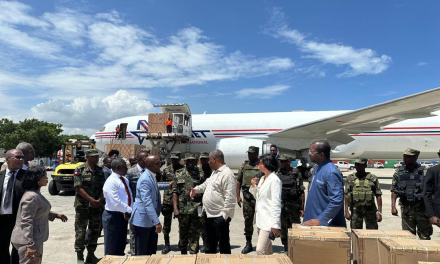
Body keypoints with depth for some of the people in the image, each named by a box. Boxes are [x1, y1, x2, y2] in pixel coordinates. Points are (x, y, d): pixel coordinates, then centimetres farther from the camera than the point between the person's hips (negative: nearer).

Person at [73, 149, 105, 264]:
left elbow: (103, 187, 8)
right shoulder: (80, 170, -8)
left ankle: (91, 255, 26)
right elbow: (78, 188, -12)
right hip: (82, 206, -5)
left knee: (95, 231, 12)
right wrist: (92, 200, -15)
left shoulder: (100, 170, 7)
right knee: (81, 232, 4)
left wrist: (100, 200, -8)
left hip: (97, 206, 5)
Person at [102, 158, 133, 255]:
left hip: (123, 215, 8)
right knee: (111, 249, 7)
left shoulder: (125, 180, 7)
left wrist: (128, 211, -5)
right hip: (113, 217, -8)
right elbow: (116, 203, -24)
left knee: (121, 245, 20)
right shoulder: (111, 182, -20)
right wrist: (129, 211, -16)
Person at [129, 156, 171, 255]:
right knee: (141, 252, 5)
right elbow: (147, 203, -29)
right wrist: (156, 222, -30)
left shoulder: (152, 176, 4)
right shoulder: (145, 179, -24)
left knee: (152, 249, 18)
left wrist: (168, 185, 27)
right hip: (143, 219, -9)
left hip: (151, 219, 9)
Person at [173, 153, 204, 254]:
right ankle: (183, 254, 34)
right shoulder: (178, 174, 5)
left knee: (195, 235, 2)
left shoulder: (200, 174, 0)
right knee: (183, 235, 16)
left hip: (196, 210, -2)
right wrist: (175, 208, -5)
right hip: (182, 210, 2)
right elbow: (175, 192, 2)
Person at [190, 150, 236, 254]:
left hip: (220, 216, -10)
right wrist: (196, 189, 10)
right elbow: (207, 184, 27)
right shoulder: (215, 172, 12)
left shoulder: (227, 174, -21)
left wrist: (225, 214, -24)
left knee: (223, 243, 5)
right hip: (209, 214, 10)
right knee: (210, 242, 23)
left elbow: (230, 197, -25)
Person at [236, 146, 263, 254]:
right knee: (247, 220, 11)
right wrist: (238, 196, 7)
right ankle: (248, 243, 24)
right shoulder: (244, 165, 8)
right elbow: (238, 181, 12)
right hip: (246, 197, 4)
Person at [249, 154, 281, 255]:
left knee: (260, 250, -12)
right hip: (260, 220, 8)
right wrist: (254, 186, 4)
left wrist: (275, 225, -19)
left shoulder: (274, 180, -14)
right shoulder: (262, 178, 11)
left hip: (268, 221, -8)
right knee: (267, 251, 17)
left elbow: (276, 204, -17)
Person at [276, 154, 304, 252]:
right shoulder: (278, 174, 4)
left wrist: (302, 207, -5)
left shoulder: (297, 173, -2)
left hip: (294, 206, -2)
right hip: (281, 206, 2)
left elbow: (302, 192, -2)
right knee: (283, 229, 10)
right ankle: (286, 249, 25)